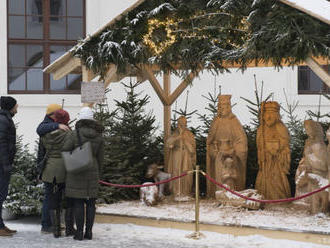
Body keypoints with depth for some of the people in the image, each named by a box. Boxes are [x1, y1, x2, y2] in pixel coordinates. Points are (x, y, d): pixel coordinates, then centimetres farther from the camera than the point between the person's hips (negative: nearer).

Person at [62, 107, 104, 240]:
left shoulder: (74, 134, -11)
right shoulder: (99, 136, 1)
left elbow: (64, 151, -12)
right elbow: (100, 158, 6)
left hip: (75, 172, -3)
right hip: (92, 172, 3)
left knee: (78, 202, 1)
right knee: (90, 202, 9)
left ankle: (79, 232, 1)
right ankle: (89, 231, 8)